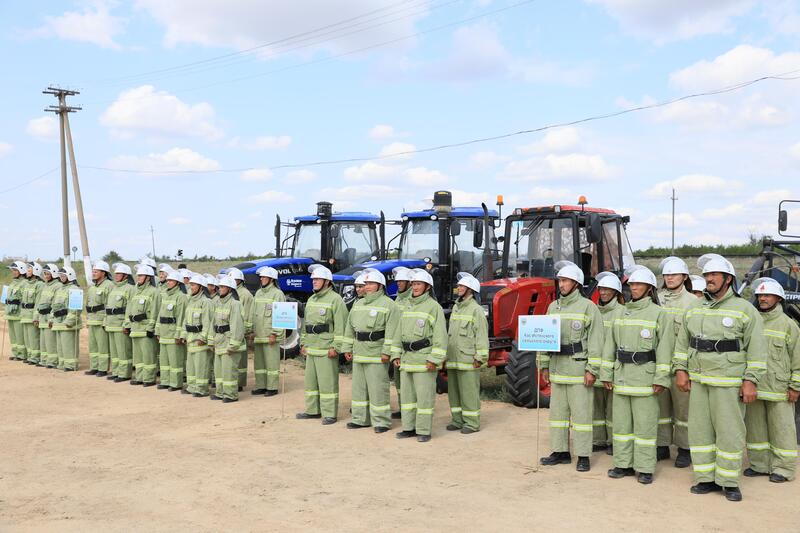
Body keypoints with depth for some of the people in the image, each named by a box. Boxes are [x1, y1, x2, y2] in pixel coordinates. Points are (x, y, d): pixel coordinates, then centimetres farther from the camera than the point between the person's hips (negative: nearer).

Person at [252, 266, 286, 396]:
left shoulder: (277, 294, -7)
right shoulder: (258, 293, 16)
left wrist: (274, 333, -16)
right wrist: (252, 331, 13)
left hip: (270, 335, -8)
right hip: (258, 335, 8)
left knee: (272, 361, -3)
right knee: (258, 361, 11)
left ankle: (272, 387, 4)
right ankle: (261, 386, 20)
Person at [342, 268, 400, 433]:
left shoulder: (388, 305, -7)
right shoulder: (358, 304, 16)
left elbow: (391, 331, -14)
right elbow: (350, 328, 20)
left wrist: (387, 352, -19)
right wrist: (347, 348, 15)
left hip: (376, 355, -8)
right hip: (359, 352, 8)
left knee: (378, 388, -5)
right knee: (359, 386, 13)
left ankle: (381, 421, 3)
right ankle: (361, 419, 23)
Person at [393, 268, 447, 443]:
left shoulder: (434, 307, -7)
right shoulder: (407, 307, 14)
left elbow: (440, 335, -12)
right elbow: (399, 333, 18)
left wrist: (434, 359, -17)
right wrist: (396, 355, 11)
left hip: (424, 359, -7)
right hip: (407, 359, 7)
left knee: (424, 395, -3)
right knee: (407, 394, 12)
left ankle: (424, 431, 6)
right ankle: (409, 428, 22)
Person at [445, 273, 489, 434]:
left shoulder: (476, 310, -9)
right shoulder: (455, 307, 14)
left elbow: (481, 335, -12)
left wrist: (480, 358, -15)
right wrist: (446, 355, 19)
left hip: (468, 359, -8)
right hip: (453, 359, 8)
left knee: (469, 391, -2)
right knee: (453, 390, 12)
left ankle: (472, 423, 6)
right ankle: (457, 420, 22)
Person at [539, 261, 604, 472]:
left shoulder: (588, 307, -6)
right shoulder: (553, 307, 11)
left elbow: (595, 341, -9)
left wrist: (592, 369, -13)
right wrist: (544, 366, 10)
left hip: (579, 369, -6)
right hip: (557, 368, 6)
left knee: (581, 413, -1)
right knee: (558, 411, 11)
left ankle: (583, 456, 7)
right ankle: (560, 451, 21)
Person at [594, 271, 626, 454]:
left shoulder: (622, 312, -5)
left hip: (613, 367, -5)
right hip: (595, 366, 5)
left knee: (613, 406, 2)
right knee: (596, 404, 10)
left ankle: (614, 441, 14)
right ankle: (598, 440, 20)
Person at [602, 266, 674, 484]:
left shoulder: (659, 314, -4)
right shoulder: (622, 314, 12)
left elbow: (665, 349, -9)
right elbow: (610, 346, 13)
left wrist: (661, 379, -13)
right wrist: (606, 374, 8)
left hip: (645, 377, -5)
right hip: (621, 376, 6)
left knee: (644, 423, -1)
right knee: (621, 422, 10)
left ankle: (645, 468, 8)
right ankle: (623, 463, 20)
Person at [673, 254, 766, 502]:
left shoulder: (745, 310, -2)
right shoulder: (694, 310, 12)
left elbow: (756, 349, -4)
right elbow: (682, 342, 17)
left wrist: (751, 381, -10)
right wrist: (681, 370, 6)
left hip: (729, 383, -5)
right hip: (697, 381, 5)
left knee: (729, 431, -1)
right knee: (700, 429, 7)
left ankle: (729, 481, 11)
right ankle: (705, 478, 17)